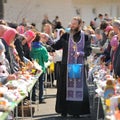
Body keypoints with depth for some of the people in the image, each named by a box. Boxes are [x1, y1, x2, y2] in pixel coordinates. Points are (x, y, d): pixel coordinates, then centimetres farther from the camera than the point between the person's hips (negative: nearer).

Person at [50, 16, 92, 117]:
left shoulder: (85, 37, 1)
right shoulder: (66, 36, 2)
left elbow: (88, 50, -3)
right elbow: (56, 46, 2)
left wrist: (80, 53, -20)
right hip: (66, 66, 0)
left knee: (79, 87, 2)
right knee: (65, 88, 2)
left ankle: (76, 111, 11)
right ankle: (64, 111, 11)